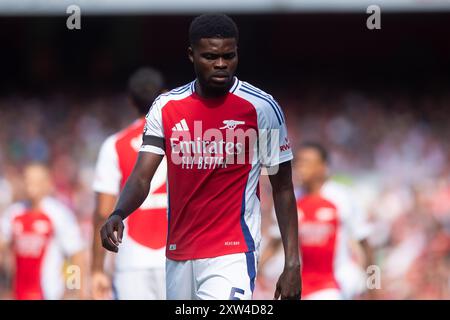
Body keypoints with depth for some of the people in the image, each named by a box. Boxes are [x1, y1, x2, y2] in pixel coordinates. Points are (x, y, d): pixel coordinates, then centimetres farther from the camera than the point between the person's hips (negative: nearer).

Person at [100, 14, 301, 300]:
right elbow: (142, 177, -1)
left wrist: (292, 264, -4)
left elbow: (283, 188, 0)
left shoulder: (261, 108, -5)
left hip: (232, 255, -4)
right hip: (178, 256, 4)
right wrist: (118, 215, -24)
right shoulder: (166, 107, 4)